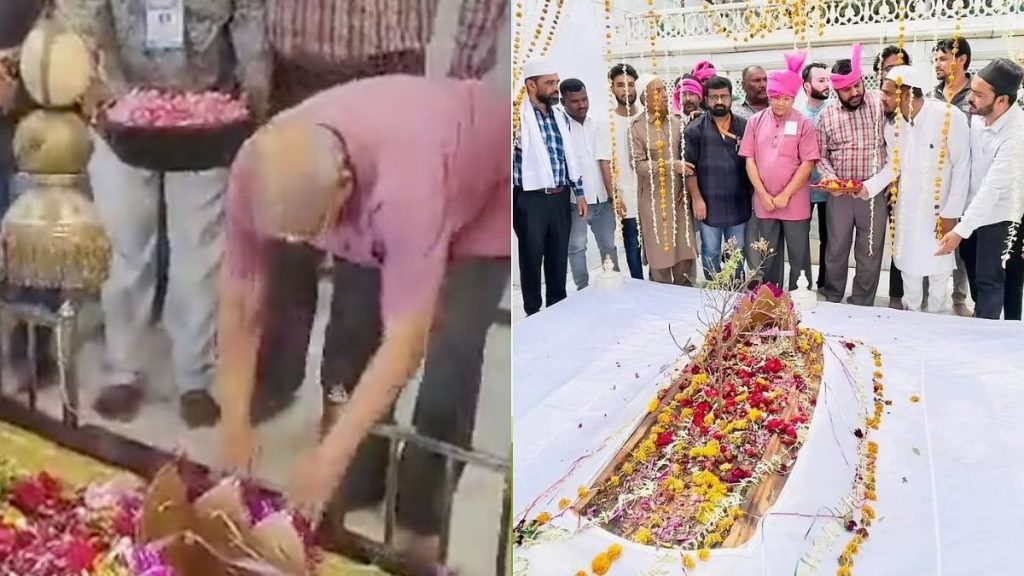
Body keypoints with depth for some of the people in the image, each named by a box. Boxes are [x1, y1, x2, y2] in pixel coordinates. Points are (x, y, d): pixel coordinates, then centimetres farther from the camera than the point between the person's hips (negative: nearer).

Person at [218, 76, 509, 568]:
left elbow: (404, 342, -42)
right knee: (350, 340, -2)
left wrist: (329, 458, -38)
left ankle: (421, 521, 7)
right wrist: (235, 425, -20)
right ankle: (354, 492, 20)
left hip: (484, 198, -4)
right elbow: (240, 302, -20)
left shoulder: (404, 185, -47)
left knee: (447, 365, -13)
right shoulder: (255, 174, -30)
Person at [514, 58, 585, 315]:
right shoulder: (518, 116, -10)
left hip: (560, 197, 6)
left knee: (559, 257, 14)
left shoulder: (560, 117, 11)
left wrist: (578, 192, 16)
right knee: (532, 258, 6)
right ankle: (533, 313, 18)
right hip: (530, 199, -6)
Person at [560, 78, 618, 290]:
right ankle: (583, 291, 13)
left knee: (609, 246, 11)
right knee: (576, 247, 3)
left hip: (602, 199, 4)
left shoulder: (598, 127, 6)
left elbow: (605, 163, 3)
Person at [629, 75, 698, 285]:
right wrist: (670, 166, -24)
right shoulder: (637, 128, -7)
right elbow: (639, 165, -14)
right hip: (654, 201, -4)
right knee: (660, 253, 4)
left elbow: (684, 156, 13)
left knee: (685, 252, 10)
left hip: (678, 197, 4)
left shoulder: (676, 123, 6)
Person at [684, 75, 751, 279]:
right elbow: (689, 167, -6)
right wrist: (696, 198, -11)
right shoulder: (695, 130, -3)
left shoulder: (745, 127, 5)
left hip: (739, 204, 2)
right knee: (710, 253, 7)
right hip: (708, 205, -2)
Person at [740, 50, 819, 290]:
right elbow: (750, 160, 1)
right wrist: (764, 195, -7)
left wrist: (786, 195, -12)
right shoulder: (755, 121, 3)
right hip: (764, 203, 2)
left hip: (795, 203, -2)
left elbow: (807, 164, -7)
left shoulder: (803, 124, -4)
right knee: (770, 257, 13)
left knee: (799, 257, 6)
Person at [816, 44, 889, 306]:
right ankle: (832, 301, 26)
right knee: (836, 249, 11)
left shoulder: (881, 105, -4)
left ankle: (862, 306, 20)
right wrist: (830, 176, -10)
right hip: (840, 193, 1)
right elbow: (821, 155, 7)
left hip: (875, 192, -1)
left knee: (870, 252, 7)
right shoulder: (827, 115, 1)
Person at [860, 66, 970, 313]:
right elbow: (893, 166, 6)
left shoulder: (949, 117, -20)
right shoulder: (893, 125, -2)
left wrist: (951, 212, -14)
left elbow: (962, 167, -15)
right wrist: (868, 187, -12)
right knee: (908, 261, 13)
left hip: (939, 207, -4)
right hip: (907, 207, 5)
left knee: (938, 264, 7)